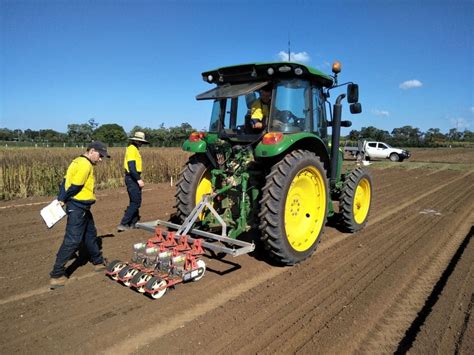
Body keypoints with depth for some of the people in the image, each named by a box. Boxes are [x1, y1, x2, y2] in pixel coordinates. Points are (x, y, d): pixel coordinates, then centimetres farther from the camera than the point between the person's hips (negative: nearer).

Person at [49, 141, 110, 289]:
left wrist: (61, 199, 2)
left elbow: (65, 181, 9)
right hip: (78, 206, -10)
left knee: (90, 234, 19)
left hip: (80, 206, 10)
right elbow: (75, 186, -20)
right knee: (72, 240, -5)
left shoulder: (79, 161, 13)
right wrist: (64, 200, -5)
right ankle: (57, 275, 3)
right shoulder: (85, 164, -18)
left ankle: (98, 262, 33)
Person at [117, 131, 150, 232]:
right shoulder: (132, 149, -15)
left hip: (133, 178, 11)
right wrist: (138, 179, -27)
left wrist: (138, 178, 21)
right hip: (132, 178, -11)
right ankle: (123, 224, -7)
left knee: (134, 201, 16)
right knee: (136, 202, -9)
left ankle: (133, 222, 25)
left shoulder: (134, 149, 16)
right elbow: (131, 167, -24)